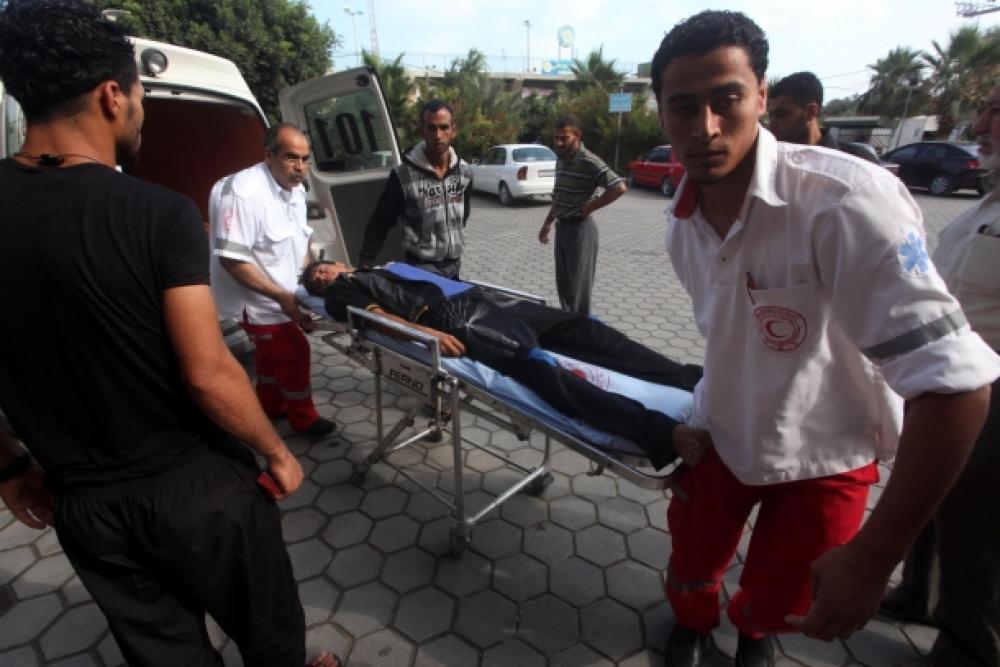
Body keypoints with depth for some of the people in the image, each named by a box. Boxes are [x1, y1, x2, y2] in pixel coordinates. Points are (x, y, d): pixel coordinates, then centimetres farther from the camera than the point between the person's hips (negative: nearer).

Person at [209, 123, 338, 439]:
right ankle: (304, 418, 21)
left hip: (283, 295, 9)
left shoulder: (294, 188, 1)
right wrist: (282, 297, -31)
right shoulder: (244, 193, -28)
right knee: (294, 354, 0)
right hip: (259, 301, -9)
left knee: (274, 354, 23)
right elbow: (231, 259, -30)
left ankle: (269, 407, 44)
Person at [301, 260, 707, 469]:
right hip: (450, 320, -8)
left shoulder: (384, 268, 38)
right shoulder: (340, 293, 17)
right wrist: (428, 332, -20)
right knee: (537, 365, -31)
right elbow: (377, 315, -3)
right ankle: (661, 432, -45)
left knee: (582, 328, -9)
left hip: (476, 298, 8)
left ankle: (691, 378, -12)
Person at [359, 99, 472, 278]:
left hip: (453, 266, 5)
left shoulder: (464, 172, 0)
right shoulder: (403, 176, -14)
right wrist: (365, 266, -10)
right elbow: (379, 225, -8)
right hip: (420, 268, -5)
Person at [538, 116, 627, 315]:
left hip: (580, 227, -8)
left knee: (579, 284, 0)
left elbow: (619, 187, -25)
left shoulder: (589, 162, -16)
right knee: (563, 282, 14)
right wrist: (547, 223, 21)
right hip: (562, 226, 8)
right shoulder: (560, 160, 10)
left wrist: (590, 207, -18)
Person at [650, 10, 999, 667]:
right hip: (724, 435, 4)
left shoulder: (844, 198, -31)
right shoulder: (680, 222, -10)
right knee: (691, 567, 20)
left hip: (822, 455, -3)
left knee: (779, 602, 19)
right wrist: (705, 422, 13)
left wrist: (873, 557, -29)